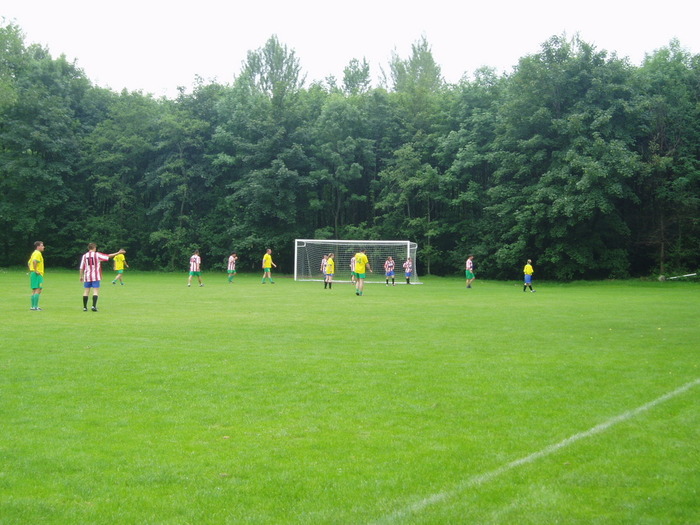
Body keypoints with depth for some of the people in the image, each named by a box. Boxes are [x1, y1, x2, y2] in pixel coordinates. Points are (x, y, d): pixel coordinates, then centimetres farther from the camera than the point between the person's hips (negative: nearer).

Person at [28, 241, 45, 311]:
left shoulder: (34, 253, 19)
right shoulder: (38, 253, -12)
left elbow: (29, 263, 25)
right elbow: (34, 261, -29)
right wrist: (35, 270, -22)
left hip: (33, 273, 10)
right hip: (38, 274, -10)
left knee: (34, 290, 12)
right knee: (38, 290, -12)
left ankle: (32, 306, 15)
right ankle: (35, 306, -16)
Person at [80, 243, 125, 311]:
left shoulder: (84, 256, 6)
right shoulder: (97, 254, -3)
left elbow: (81, 267, 6)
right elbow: (108, 256, 0)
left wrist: (81, 276, 15)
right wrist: (118, 253, 7)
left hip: (87, 277, 3)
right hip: (95, 277, -3)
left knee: (86, 291, 7)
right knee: (96, 291, -2)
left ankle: (85, 307, 7)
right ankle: (94, 306, -15)